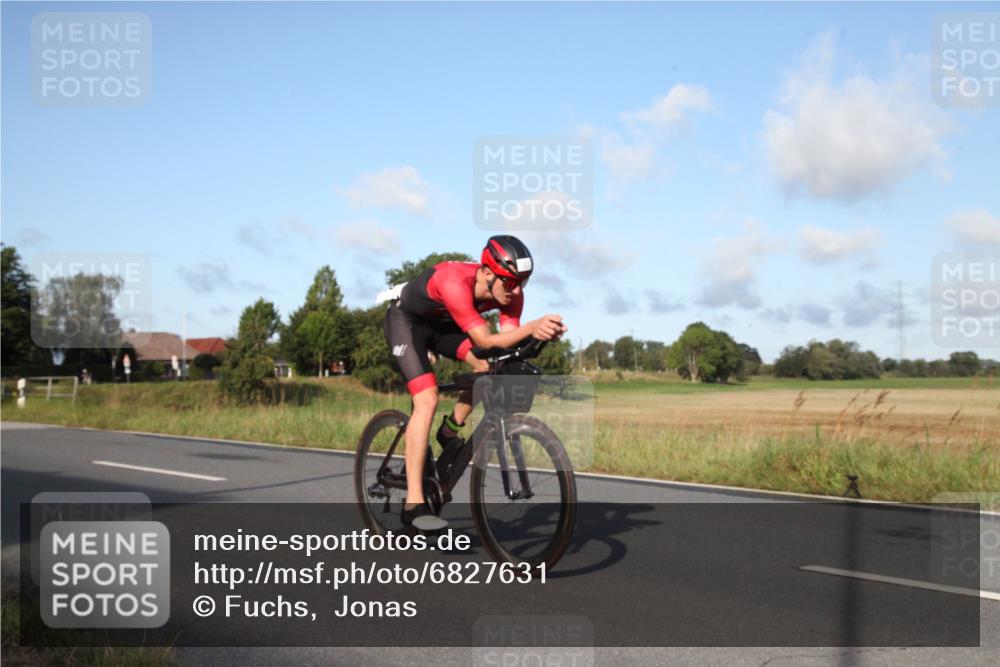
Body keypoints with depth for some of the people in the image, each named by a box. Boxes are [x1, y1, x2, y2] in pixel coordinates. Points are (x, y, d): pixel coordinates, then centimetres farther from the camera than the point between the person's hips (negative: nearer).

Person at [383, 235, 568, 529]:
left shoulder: (510, 293, -21)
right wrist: (531, 327, -60)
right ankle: (414, 504, -21)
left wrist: (539, 334, -47)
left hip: (443, 324, 6)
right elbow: (485, 341, -45)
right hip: (406, 320, -6)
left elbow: (506, 343, -27)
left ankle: (450, 430, 6)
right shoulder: (455, 282, -40)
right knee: (427, 400, -22)